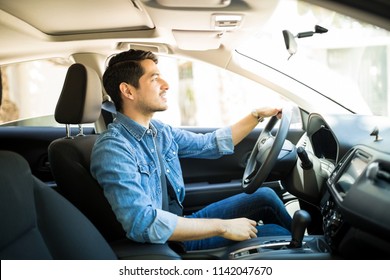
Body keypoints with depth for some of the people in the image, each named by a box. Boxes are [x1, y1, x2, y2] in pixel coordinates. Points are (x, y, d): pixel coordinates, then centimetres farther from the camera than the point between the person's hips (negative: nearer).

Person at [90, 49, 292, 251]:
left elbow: (212, 144, 16)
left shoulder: (160, 131, 2)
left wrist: (258, 115, 11)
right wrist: (223, 226, -29)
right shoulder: (113, 148, -25)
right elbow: (142, 223, -35)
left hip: (182, 221, 8)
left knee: (265, 196, 6)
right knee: (276, 234, -9)